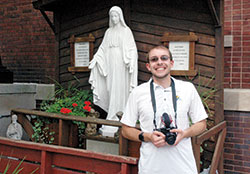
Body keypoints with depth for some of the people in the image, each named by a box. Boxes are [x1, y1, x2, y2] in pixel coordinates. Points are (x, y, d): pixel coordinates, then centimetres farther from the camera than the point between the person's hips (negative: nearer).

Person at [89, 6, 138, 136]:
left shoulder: (126, 31, 1)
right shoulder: (108, 32, 16)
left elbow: (131, 48, -4)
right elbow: (103, 48, 16)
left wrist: (129, 61, -19)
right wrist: (95, 59, 3)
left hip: (121, 64, -5)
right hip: (109, 63, 5)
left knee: (119, 90, -6)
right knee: (110, 89, 4)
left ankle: (113, 118, -4)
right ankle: (114, 116, 11)